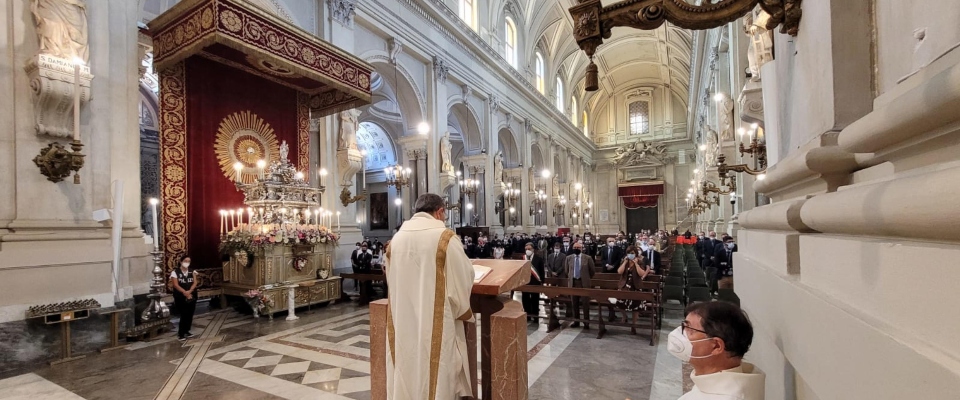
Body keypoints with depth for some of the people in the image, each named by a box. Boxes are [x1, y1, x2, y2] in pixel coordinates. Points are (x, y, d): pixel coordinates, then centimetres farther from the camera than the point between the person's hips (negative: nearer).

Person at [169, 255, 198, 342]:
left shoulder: (192, 271, 7)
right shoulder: (175, 272, -5)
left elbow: (195, 282, -2)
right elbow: (175, 285, -13)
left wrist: (189, 292, -19)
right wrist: (185, 293, -22)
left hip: (192, 296, 4)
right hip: (180, 297, -4)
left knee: (190, 315, 8)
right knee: (184, 315, -7)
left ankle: (186, 331, 23)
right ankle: (180, 334, 6)